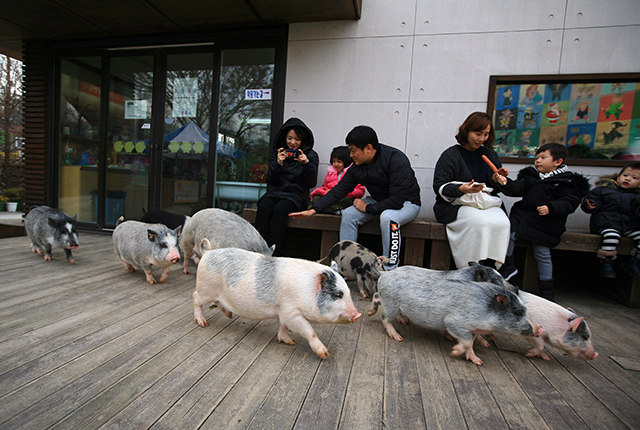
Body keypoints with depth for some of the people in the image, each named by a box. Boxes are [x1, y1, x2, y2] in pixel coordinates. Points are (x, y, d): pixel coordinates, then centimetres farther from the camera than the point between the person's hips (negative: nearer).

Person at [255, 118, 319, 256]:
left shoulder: (311, 155, 4)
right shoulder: (277, 152, 10)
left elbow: (311, 184, -3)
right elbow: (270, 181, 3)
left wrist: (307, 164, -18)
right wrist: (277, 164, -14)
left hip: (297, 194, -2)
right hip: (276, 192, 3)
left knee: (279, 209, -33)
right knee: (263, 207, -29)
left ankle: (274, 253, -31)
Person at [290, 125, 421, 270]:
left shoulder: (396, 159, -26)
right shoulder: (357, 167, -6)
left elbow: (397, 200, -29)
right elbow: (339, 190, -3)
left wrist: (367, 208, -20)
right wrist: (313, 210, -12)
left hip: (407, 203, -6)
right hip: (379, 202, 6)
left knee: (387, 217, -37)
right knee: (348, 214, -14)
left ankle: (390, 271, -26)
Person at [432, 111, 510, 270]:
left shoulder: (491, 155, 18)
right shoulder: (451, 155, 1)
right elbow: (439, 187, -8)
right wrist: (461, 189, -24)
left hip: (487, 203, 5)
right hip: (456, 205, -4)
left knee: (501, 222, -28)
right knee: (480, 221, -34)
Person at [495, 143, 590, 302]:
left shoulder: (567, 182, 0)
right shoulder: (531, 176, 13)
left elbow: (569, 203, -9)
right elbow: (517, 189, 2)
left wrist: (551, 208, -26)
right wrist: (504, 183, -17)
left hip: (546, 223, -4)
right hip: (523, 215, 4)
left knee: (542, 254, -3)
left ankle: (547, 291, 14)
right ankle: (509, 266, 2)